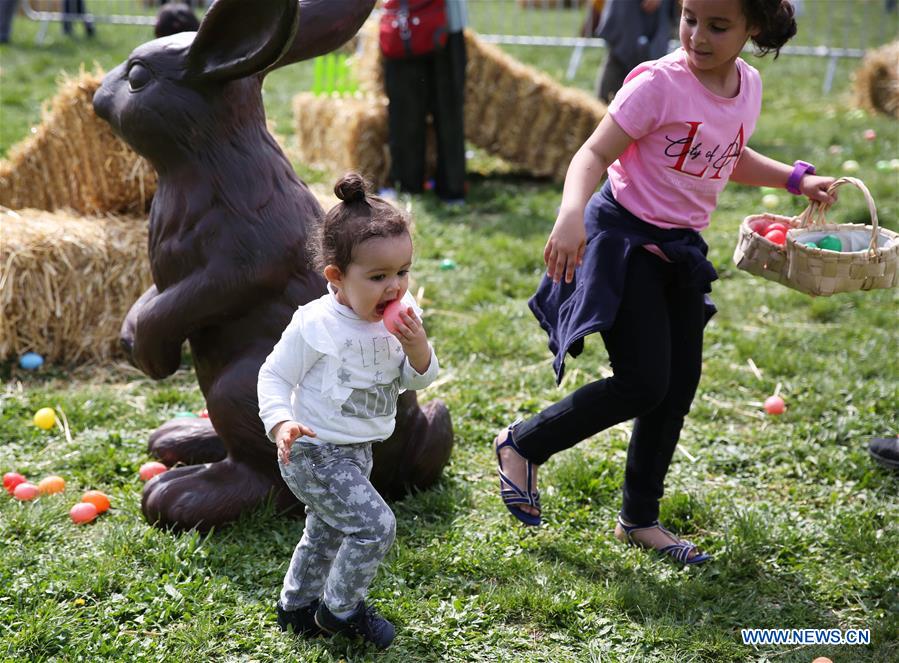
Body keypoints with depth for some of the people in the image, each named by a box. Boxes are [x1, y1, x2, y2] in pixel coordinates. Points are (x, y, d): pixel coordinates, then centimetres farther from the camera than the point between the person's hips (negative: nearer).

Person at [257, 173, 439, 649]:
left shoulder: (400, 317, -6)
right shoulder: (315, 325, -24)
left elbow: (418, 380, 1)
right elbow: (274, 376, -14)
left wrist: (418, 349, -20)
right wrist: (281, 424, -30)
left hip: (356, 451, 8)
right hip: (315, 453, -8)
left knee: (327, 532, 23)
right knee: (374, 525, -14)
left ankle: (297, 607, 45)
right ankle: (341, 610, 8)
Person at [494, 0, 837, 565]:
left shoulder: (749, 86, 2)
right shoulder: (659, 83, -20)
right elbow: (595, 154, -22)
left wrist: (796, 179, 15)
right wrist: (572, 214, -40)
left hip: (682, 247, 7)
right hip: (625, 239, -7)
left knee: (679, 386, 10)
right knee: (643, 383, -12)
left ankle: (640, 519, 25)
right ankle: (522, 444, 9)